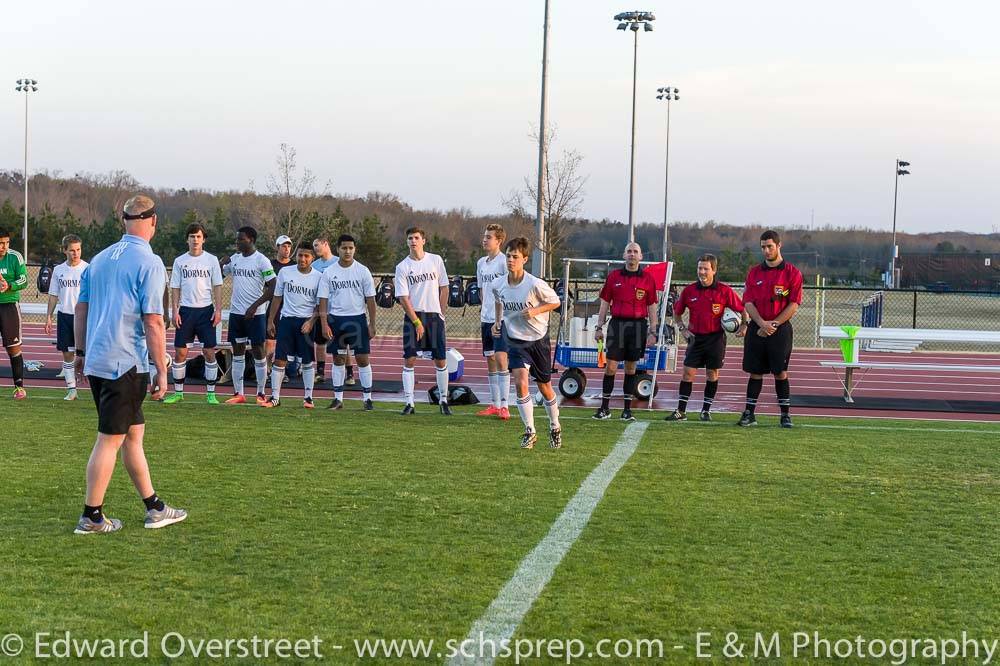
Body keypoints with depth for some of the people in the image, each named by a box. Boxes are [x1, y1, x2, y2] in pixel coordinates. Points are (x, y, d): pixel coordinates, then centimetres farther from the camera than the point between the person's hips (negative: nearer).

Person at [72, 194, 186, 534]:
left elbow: (81, 308, 15)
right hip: (126, 364, -8)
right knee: (109, 439, -1)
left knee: (134, 433, 15)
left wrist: (82, 351, 25)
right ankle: (91, 517, 5)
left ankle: (154, 508, 23)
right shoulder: (150, 263, -11)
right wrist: (162, 372, -10)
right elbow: (153, 322, -15)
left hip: (96, 362, 8)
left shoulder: (100, 259, 11)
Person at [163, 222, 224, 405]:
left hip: (206, 310, -1)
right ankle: (178, 392, 10)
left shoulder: (211, 260, 4)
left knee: (209, 352, -3)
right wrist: (175, 311, -2)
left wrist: (218, 310, -6)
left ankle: (211, 393, 4)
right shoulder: (180, 261, 6)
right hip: (185, 310, 1)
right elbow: (175, 288, 7)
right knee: (180, 352, 0)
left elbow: (217, 286, 3)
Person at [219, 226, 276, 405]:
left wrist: (254, 306, -16)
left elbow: (273, 288, -12)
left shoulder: (261, 261, -9)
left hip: (255, 314, -6)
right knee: (237, 352, 7)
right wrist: (222, 262, -3)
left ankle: (261, 394, 6)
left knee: (258, 351, -1)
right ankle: (238, 394, 12)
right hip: (236, 312, 6)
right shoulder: (234, 259, 9)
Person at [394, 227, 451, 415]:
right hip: (412, 316, -1)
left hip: (434, 316, 1)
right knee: (409, 359, -6)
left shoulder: (436, 260, 4)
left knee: (441, 360, 2)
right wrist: (416, 322, -11)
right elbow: (403, 298, -5)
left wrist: (441, 313, 5)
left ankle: (443, 400, 15)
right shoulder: (402, 267, -1)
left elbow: (444, 288, 11)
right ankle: (409, 403, -1)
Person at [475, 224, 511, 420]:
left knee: (500, 358, -12)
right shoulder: (481, 262, 13)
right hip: (486, 319, 8)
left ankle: (504, 405, -11)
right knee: (490, 360, 10)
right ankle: (494, 404, 18)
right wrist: (482, 317, 17)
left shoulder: (504, 262, -10)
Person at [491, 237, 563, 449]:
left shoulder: (535, 285, -21)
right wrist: (497, 321, 5)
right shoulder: (497, 284, -8)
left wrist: (535, 310, -21)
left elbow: (555, 302, -6)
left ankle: (555, 427, 36)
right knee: (520, 383, -19)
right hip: (515, 340, 2)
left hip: (538, 339, -2)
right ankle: (530, 431, -7)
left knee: (544, 387, 12)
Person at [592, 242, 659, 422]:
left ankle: (627, 410, 12)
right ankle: (604, 408, 3)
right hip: (617, 324, 0)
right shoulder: (613, 276, 6)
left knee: (631, 368, 6)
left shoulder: (648, 278, 5)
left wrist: (653, 332, 2)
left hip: (638, 326, 0)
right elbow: (605, 303, 10)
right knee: (611, 366, -4)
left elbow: (652, 307, 7)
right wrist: (599, 327, 5)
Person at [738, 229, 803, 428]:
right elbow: (748, 302, 3)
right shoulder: (754, 272, 9)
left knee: (780, 372, -2)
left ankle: (785, 415, 5)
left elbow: (794, 304, -6)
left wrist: (773, 324, -12)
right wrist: (761, 323, -12)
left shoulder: (792, 273, -1)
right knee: (755, 372, 5)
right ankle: (749, 413, 11)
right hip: (756, 329, 3)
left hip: (780, 330, -3)